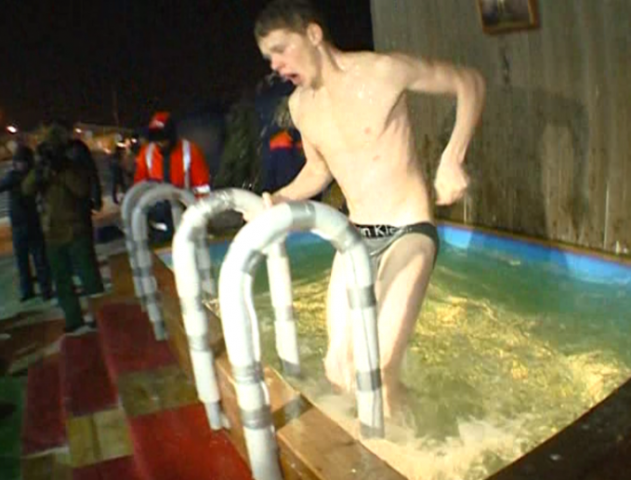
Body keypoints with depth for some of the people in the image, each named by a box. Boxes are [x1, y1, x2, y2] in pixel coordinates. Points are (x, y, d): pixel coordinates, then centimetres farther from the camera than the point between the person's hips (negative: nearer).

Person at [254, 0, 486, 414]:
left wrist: (452, 160, -16)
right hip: (355, 238, 6)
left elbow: (470, 82, -3)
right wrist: (278, 200, -1)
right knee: (338, 369, 4)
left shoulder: (383, 71, -14)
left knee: (379, 372, -16)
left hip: (408, 233, -6)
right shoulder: (300, 105, 4)